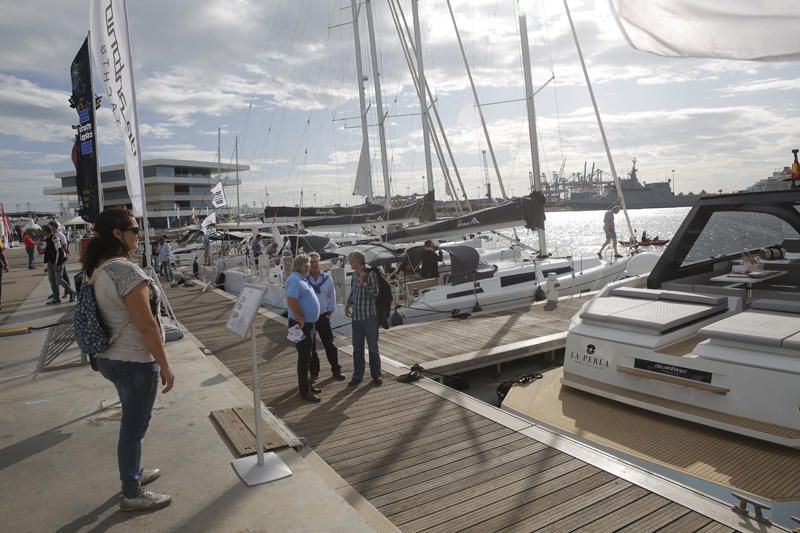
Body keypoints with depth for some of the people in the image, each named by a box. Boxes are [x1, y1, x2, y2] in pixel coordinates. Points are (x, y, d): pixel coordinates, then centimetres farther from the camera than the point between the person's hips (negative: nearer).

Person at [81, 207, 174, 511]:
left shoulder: (97, 269, 5)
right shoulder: (127, 271, -25)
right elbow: (146, 325, -25)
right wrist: (164, 366, -17)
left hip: (110, 358, 9)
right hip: (135, 362, -9)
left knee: (131, 421, 25)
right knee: (135, 426, 6)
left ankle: (133, 473, 43)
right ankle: (132, 495, 23)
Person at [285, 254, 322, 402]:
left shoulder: (301, 279, 15)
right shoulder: (294, 280, -18)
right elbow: (291, 301, -31)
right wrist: (301, 319, -24)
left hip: (308, 324, 10)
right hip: (301, 325, -10)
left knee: (307, 356, 19)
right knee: (304, 358, -3)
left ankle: (308, 385, 31)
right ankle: (304, 392, 4)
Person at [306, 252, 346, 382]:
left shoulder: (327, 279, 1)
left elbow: (332, 297, 8)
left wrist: (329, 312, 2)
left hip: (323, 317, 1)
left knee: (329, 345, 5)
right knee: (310, 347, 8)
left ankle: (336, 371, 14)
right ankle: (314, 372, 20)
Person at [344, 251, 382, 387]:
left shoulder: (371, 274, -11)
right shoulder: (355, 274, 9)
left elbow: (375, 294, -16)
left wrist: (363, 282, -20)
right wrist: (347, 305, 10)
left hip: (369, 317, -6)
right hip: (356, 317, 6)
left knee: (373, 348, 5)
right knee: (357, 348, 12)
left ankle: (376, 375, 18)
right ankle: (357, 376, 22)